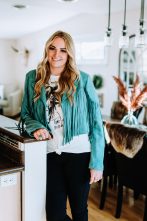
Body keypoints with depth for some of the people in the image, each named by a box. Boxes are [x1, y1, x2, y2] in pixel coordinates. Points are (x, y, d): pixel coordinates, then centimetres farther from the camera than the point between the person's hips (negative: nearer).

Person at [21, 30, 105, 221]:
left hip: (79, 153, -2)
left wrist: (97, 162, -8)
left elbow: (96, 122, -5)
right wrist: (35, 127, -12)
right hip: (50, 153, 2)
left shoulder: (83, 80, -5)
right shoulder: (33, 77, 3)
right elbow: (25, 113, 11)